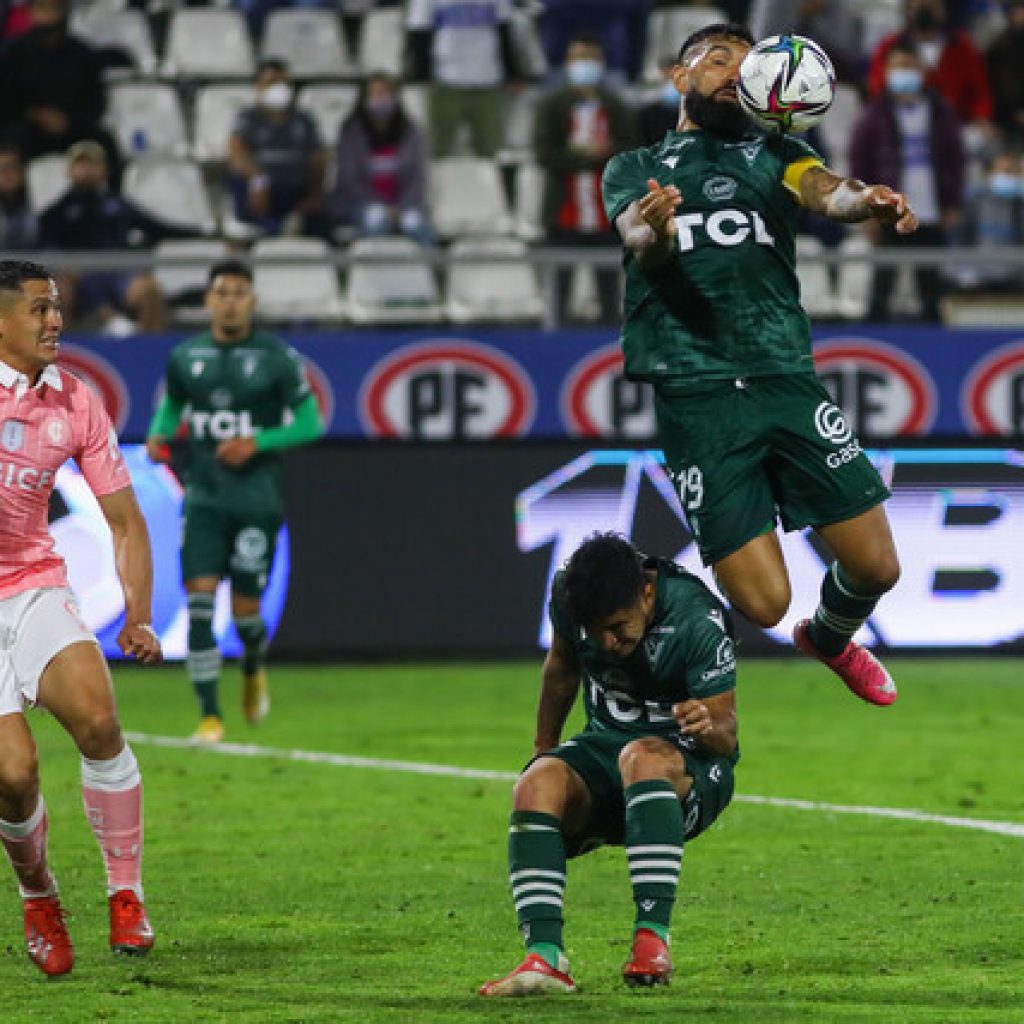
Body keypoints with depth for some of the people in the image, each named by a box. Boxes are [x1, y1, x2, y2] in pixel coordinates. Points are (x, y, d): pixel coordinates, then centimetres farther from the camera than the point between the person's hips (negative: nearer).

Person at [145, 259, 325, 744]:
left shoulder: (277, 358, -4)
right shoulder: (185, 357, 6)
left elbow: (310, 423, -1)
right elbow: (171, 407, 22)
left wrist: (258, 442, -15)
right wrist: (159, 435, 0)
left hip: (256, 499, -2)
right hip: (203, 498, 2)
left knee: (244, 607, 0)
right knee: (199, 599, -10)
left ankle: (254, 668, 36)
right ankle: (209, 715, -6)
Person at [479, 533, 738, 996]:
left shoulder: (698, 621, -22)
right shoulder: (570, 592, -8)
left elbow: (726, 730, -18)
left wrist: (708, 727, -41)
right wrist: (543, 748, 23)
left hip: (692, 767, -4)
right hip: (604, 746, 4)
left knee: (643, 757, -40)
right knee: (536, 785, -29)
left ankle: (653, 940, -42)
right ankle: (544, 958, -38)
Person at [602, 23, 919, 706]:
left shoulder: (773, 155, 19)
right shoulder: (637, 169, 16)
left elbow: (825, 189, -3)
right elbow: (638, 240, -6)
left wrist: (865, 201, -28)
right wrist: (653, 235, -31)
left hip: (787, 380, 3)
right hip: (696, 393, -3)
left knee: (876, 567, -2)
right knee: (762, 603, -12)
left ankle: (832, 640, 33)